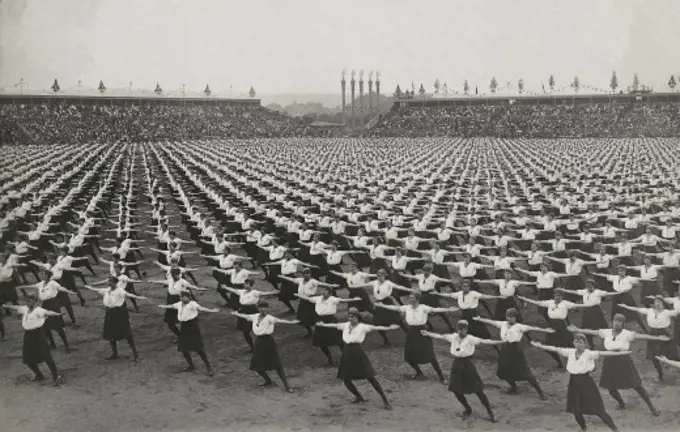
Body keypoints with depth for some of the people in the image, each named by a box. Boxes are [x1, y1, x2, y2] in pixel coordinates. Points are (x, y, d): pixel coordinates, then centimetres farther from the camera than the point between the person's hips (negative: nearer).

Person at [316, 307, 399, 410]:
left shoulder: (362, 327, -8)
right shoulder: (345, 325, 7)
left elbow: (375, 327, -18)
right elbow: (335, 325, 24)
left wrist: (389, 328, -31)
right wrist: (323, 324, 38)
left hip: (358, 354, -6)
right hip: (347, 354, 6)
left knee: (370, 377, -8)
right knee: (346, 380, 8)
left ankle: (385, 400, 0)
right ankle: (359, 397, 33)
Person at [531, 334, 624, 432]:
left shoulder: (589, 353, -12)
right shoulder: (570, 352, 2)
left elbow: (602, 353, -23)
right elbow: (556, 349, 6)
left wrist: (621, 353, -34)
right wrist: (540, 346, 10)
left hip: (586, 383, -5)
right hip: (574, 383, 5)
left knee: (598, 411, -2)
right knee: (576, 411, 12)